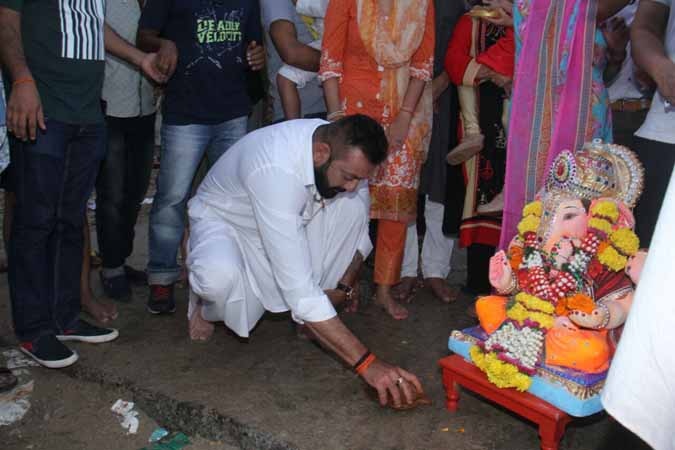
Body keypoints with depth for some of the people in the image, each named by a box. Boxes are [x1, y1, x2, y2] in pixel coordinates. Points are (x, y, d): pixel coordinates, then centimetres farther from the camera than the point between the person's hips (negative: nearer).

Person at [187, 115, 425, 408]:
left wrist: (345, 286, -17)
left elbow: (359, 228, -3)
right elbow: (298, 289, -46)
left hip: (289, 219, 6)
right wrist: (366, 363, -47)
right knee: (220, 275, -40)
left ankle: (313, 318, -6)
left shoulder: (344, 149, -21)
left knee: (353, 207, -22)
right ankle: (206, 305, 0)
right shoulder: (276, 170, -42)